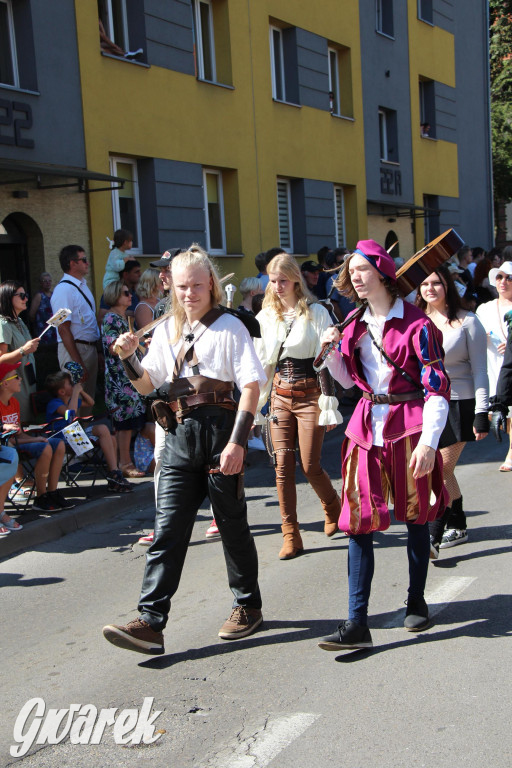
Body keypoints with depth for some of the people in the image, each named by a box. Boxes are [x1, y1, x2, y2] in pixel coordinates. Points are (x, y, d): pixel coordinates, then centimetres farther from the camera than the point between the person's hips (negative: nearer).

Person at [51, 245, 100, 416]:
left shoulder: (82, 285, 13)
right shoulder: (64, 290, -16)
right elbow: (63, 329, -20)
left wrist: (99, 349, 13)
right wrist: (78, 363, -23)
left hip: (91, 348, 9)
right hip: (74, 350, -9)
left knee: (89, 398, 17)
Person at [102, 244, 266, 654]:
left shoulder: (229, 327, -2)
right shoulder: (166, 330, 14)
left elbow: (251, 386, -9)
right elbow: (147, 386, 17)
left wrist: (237, 442, -17)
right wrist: (130, 358, -3)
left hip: (219, 431, -4)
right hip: (179, 436, 5)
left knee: (232, 523, 7)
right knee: (168, 528, -1)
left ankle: (248, 605, 26)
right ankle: (151, 622, -2)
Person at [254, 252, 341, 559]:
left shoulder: (316, 313, -4)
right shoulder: (265, 317, 9)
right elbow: (261, 363, 13)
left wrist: (329, 406, -10)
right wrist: (254, 405, 9)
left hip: (309, 395, -4)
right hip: (280, 397, 4)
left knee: (310, 466, -2)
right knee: (283, 465, -1)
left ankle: (334, 508, 30)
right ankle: (291, 537, 7)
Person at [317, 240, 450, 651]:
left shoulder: (416, 323, -9)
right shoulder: (355, 323, 8)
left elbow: (437, 386, -11)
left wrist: (429, 441, -18)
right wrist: (332, 351, -1)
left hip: (409, 425, -4)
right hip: (367, 426, 5)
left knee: (415, 516, 10)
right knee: (359, 520, -2)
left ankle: (417, 602, 31)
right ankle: (358, 623, 0)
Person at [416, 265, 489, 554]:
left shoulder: (467, 322, -4)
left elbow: (479, 370, -5)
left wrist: (482, 413, -10)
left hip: (458, 405, -5)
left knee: (441, 470, -9)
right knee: (443, 471, 11)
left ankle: (432, 537, -7)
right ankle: (458, 527, 27)